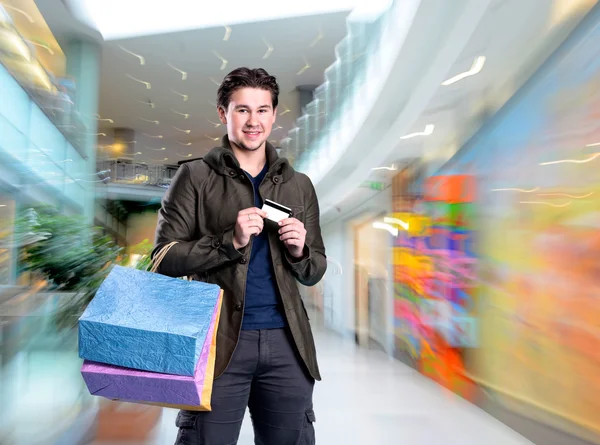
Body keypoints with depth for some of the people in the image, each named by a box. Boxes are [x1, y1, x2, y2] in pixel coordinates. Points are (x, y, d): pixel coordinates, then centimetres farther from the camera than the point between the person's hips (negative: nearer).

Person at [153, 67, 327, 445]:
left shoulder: (299, 186, 12)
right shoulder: (195, 177, 2)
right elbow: (165, 258, -4)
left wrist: (299, 252, -8)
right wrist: (231, 241, -17)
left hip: (286, 341, 4)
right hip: (219, 340, -3)